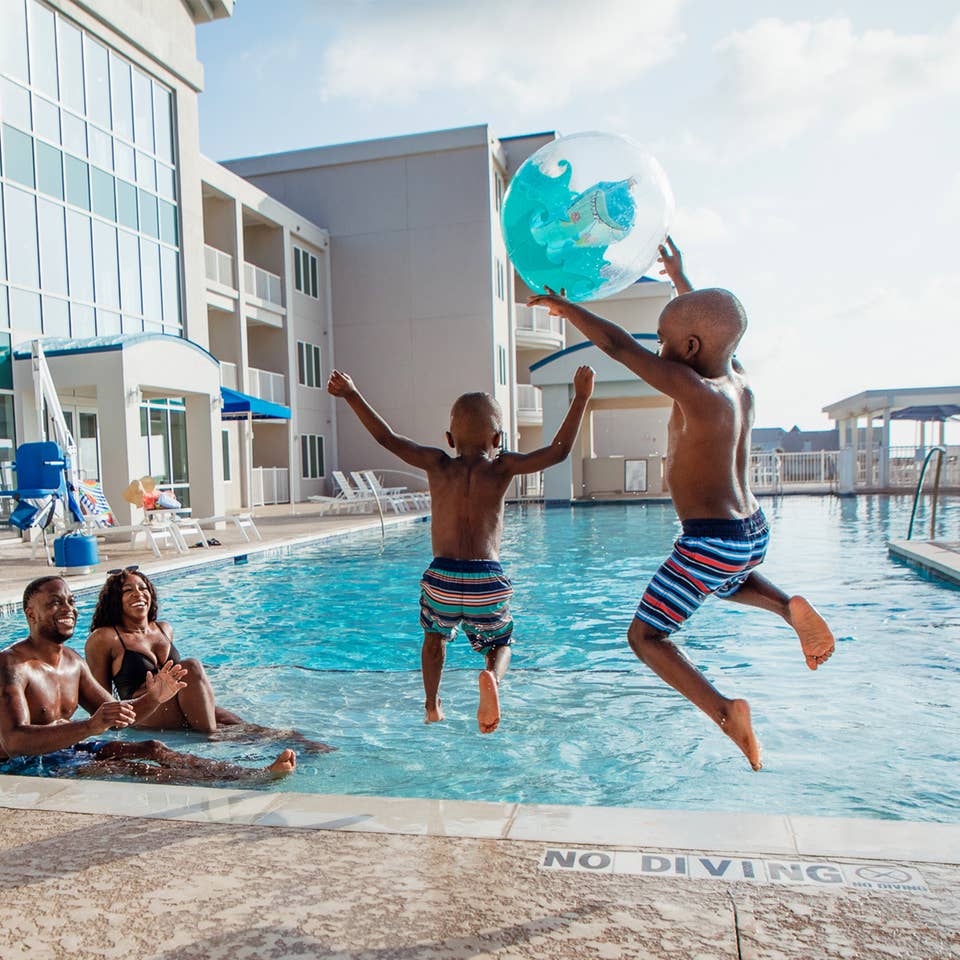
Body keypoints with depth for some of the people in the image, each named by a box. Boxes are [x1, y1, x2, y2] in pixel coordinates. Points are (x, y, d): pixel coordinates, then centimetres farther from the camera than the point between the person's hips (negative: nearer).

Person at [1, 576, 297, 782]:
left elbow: (114, 716, 12)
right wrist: (91, 726, -45)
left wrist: (153, 699, -10)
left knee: (154, 749, -12)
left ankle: (257, 774, -21)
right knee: (133, 770, -26)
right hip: (24, 767, -8)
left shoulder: (72, 660, 8)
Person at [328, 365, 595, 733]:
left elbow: (387, 437, 9)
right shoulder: (501, 467, 1)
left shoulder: (438, 464, 5)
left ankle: (432, 707, 32)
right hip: (487, 582, -1)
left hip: (442, 578, 2)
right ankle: (491, 677, -11)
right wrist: (580, 397, 2)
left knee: (435, 636, 33)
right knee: (500, 645, 22)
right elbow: (558, 451, -2)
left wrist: (352, 395, 17)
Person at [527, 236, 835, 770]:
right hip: (755, 534, 9)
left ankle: (724, 711, -10)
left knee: (645, 637, 6)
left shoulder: (693, 389, -19)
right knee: (728, 582, 41)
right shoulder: (740, 382, 4)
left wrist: (564, 306, -2)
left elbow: (617, 343, -17)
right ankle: (789, 607, 13)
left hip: (709, 542, -8)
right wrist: (679, 277, 35)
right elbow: (716, 326, 23)